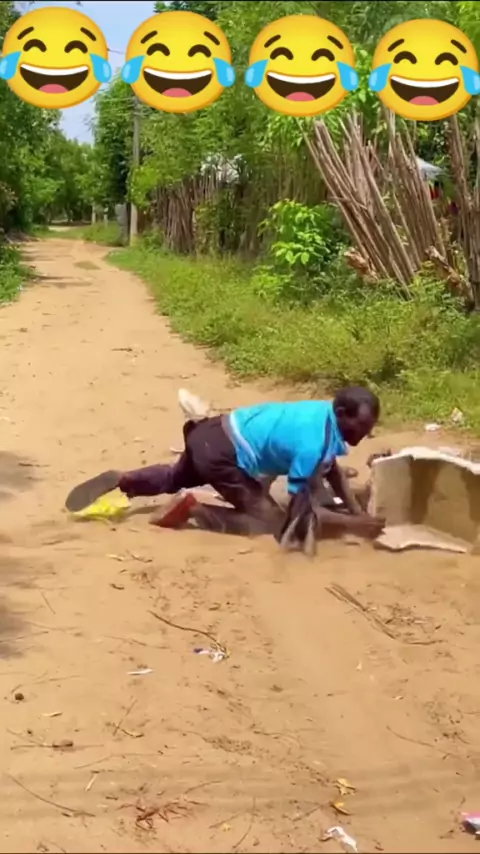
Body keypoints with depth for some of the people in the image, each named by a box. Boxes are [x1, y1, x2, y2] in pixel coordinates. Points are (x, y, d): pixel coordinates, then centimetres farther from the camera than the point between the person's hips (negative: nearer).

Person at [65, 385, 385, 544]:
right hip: (221, 452, -9)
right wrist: (353, 524, -21)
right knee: (273, 522, -7)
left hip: (215, 432, 9)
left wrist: (357, 510, 2)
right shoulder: (314, 443, -25)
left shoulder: (327, 413, 0)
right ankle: (191, 509, -6)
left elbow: (332, 469, 12)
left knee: (175, 478, 36)